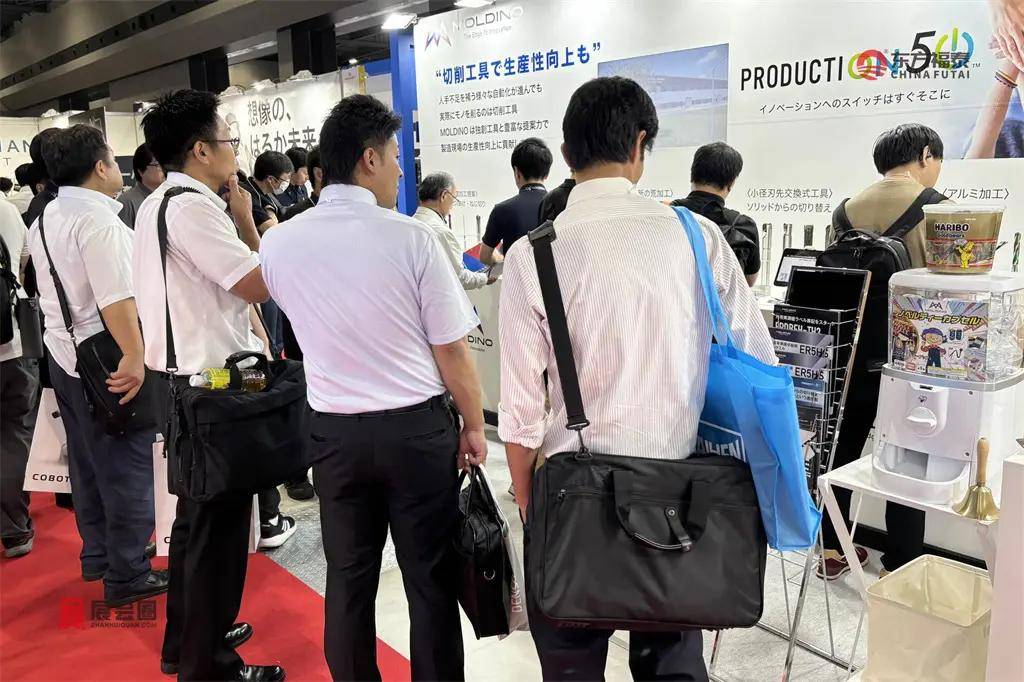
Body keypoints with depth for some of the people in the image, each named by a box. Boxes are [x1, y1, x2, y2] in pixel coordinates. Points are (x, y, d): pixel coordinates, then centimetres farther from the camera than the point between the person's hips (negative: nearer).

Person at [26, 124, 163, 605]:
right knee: (127, 469, 0)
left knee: (87, 462, 20)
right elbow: (116, 298, -27)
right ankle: (127, 575, 9)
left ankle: (96, 556, 33)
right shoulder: (96, 217, -19)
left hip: (63, 355, 10)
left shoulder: (45, 219, 12)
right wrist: (134, 357, -27)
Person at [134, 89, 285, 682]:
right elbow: (260, 284, -20)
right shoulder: (194, 207, -19)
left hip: (181, 379, 11)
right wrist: (246, 218, -9)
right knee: (219, 524, 2)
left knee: (196, 515, 22)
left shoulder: (156, 203, 13)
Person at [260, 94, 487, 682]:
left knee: (348, 577, 18)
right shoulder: (410, 237, -16)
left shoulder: (279, 243, -2)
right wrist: (474, 426, 2)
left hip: (335, 429, 4)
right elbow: (452, 350, -12)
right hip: (418, 427, -4)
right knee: (431, 578, 11)